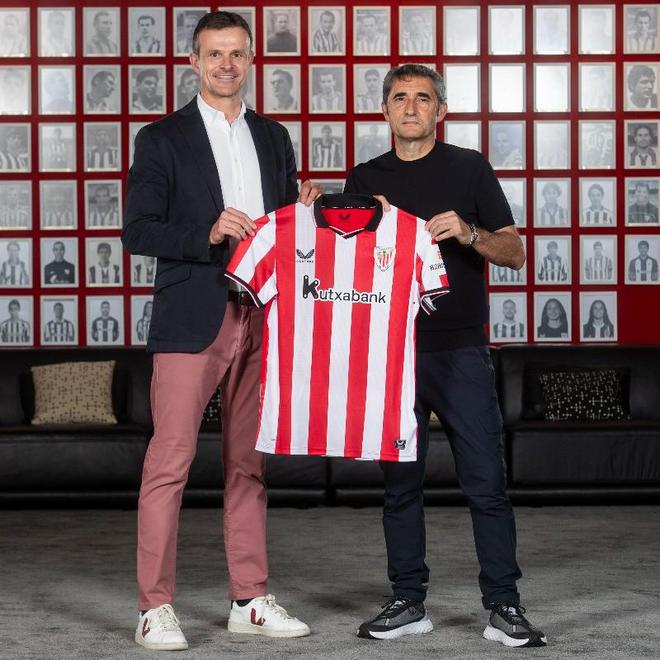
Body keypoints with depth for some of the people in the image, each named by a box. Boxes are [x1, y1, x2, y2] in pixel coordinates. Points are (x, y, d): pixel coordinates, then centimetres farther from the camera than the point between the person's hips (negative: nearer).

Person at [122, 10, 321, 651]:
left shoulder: (273, 137, 17)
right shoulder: (162, 139, 1)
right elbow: (136, 231, -5)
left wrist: (304, 211, 1)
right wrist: (207, 234, -18)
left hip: (260, 317, 5)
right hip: (192, 317, -5)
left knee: (248, 464, 9)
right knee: (170, 460, -7)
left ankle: (249, 599, 16)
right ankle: (155, 607, -1)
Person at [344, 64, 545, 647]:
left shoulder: (469, 169, 5)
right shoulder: (365, 179, 13)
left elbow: (514, 253, 2)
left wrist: (467, 233, -17)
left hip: (460, 349, -3)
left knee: (486, 482, -5)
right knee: (400, 483, 6)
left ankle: (504, 606, 1)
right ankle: (408, 601, 15)